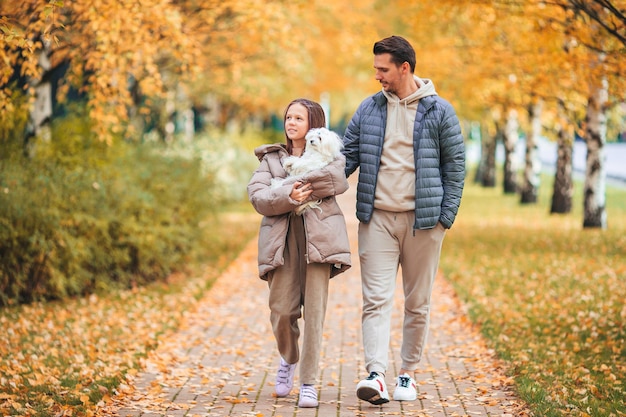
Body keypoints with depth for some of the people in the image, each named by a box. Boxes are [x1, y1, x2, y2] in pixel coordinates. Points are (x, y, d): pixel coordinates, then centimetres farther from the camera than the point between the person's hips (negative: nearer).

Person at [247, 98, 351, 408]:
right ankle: (288, 359, 27)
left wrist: (293, 185, -9)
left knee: (314, 310, -7)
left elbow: (338, 180, -10)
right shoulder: (271, 157, 20)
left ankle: (309, 384, -1)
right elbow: (257, 196, 3)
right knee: (281, 310, -4)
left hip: (318, 237, -2)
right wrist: (288, 196, -15)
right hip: (282, 238, 2)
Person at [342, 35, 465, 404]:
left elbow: (455, 164, 2)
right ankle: (376, 375, -14)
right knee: (377, 298, -8)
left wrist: (446, 215, -4)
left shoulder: (439, 111, 0)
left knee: (418, 302, 6)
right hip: (377, 218, 2)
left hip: (422, 220, -2)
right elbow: (348, 155, 11)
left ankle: (408, 374, 17)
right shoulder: (369, 109, 8)